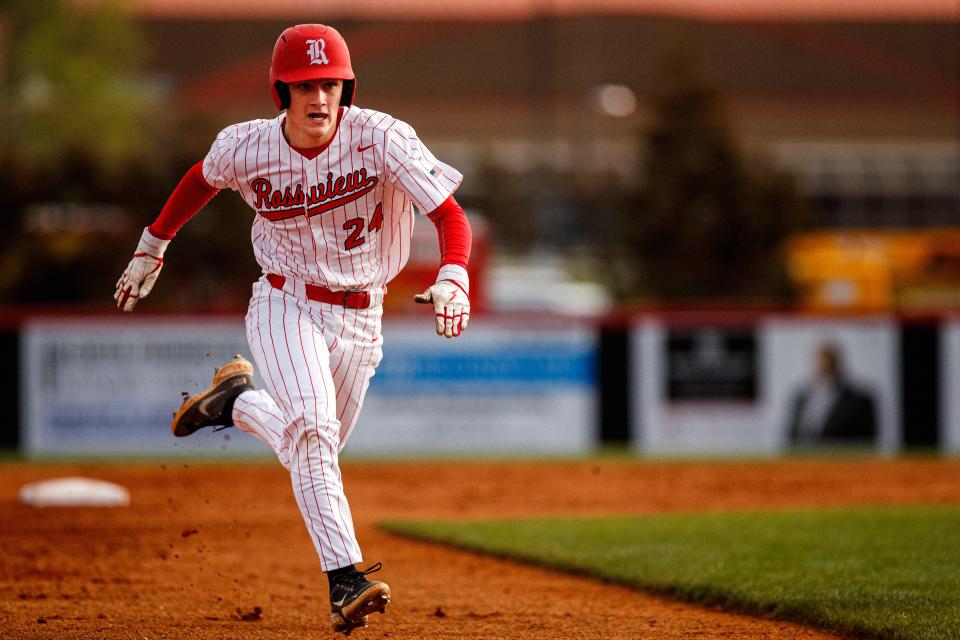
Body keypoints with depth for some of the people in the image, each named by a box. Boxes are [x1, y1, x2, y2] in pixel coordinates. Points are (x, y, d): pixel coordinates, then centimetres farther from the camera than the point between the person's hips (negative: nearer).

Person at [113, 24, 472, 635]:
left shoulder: (381, 137, -20)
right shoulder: (247, 147, -13)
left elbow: (451, 216, -27)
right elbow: (203, 178, 12)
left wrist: (453, 278, -46)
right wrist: (153, 246, 18)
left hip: (359, 320, 2)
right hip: (285, 308, -2)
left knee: (313, 444, 15)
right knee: (311, 430, -25)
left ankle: (238, 401, 44)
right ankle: (345, 580, -31)